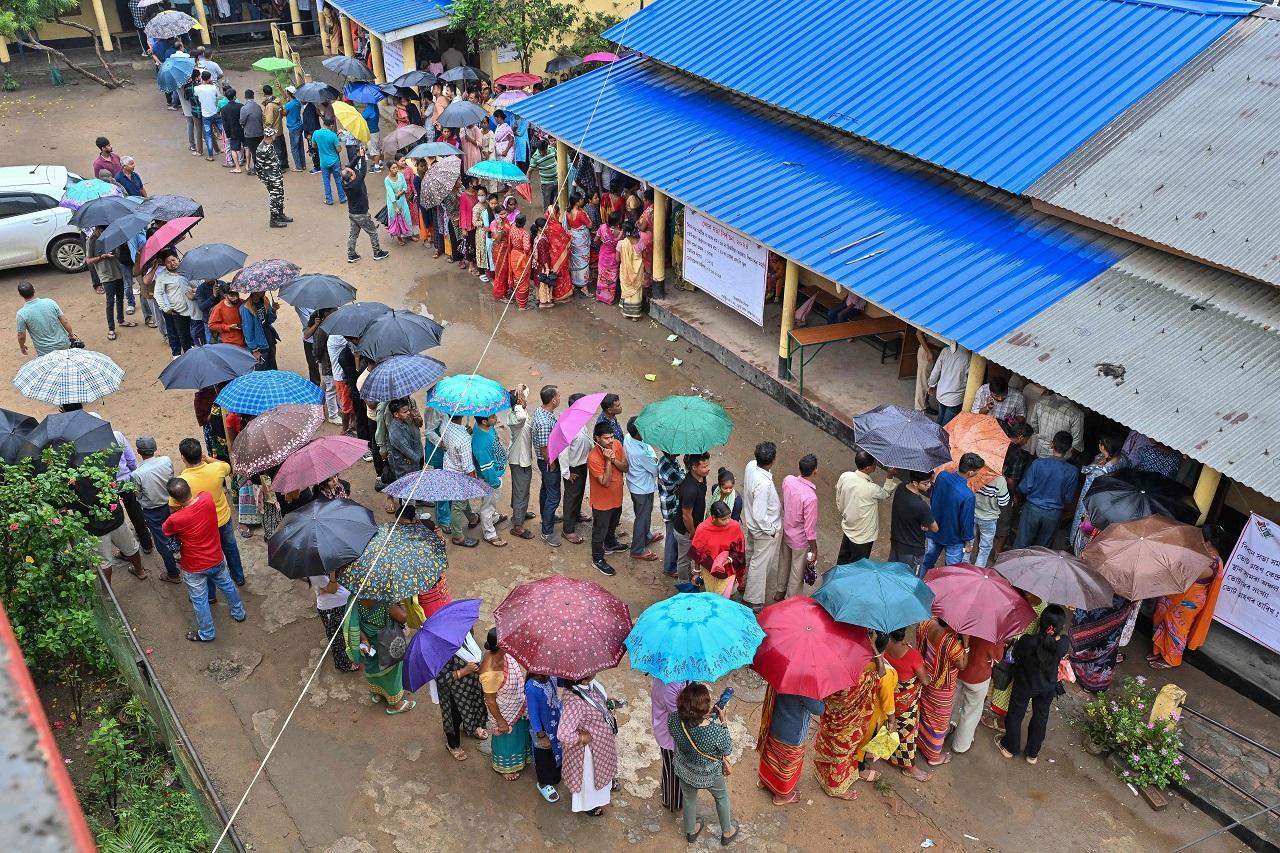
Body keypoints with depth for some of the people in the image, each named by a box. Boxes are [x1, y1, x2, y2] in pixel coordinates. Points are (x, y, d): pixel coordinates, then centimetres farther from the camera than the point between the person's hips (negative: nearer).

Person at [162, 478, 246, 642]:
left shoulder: (175, 519, -34)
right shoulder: (207, 498, -23)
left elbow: (165, 530, -7)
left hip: (194, 568, -4)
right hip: (217, 559, 4)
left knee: (200, 601, 20)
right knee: (227, 586, 30)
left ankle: (206, 633, 40)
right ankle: (239, 613, 53)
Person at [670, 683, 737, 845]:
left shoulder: (674, 720, -32)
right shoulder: (716, 732, -42)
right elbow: (728, 750, -19)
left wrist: (708, 713, -8)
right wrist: (722, 721, -14)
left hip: (684, 771, 3)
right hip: (709, 775, -2)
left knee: (689, 799, 33)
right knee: (722, 797, 31)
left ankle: (691, 831, 59)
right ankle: (727, 833, 55)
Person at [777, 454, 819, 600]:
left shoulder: (788, 480, -18)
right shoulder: (810, 497, -37)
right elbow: (810, 528, -26)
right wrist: (814, 550, -12)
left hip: (786, 532, 6)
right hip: (800, 539, -6)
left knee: (785, 562, 29)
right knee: (797, 572, 18)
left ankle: (779, 592, 50)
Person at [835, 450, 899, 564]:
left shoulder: (844, 477, -17)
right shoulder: (871, 488, -34)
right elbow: (885, 493, -9)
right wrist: (890, 477, -10)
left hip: (847, 528, 6)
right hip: (863, 536, -6)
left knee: (842, 561, 28)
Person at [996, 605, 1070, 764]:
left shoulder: (1028, 641, -38)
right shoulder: (1064, 643, -29)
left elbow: (1015, 655, -16)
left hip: (1025, 684, -2)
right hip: (1048, 687, 2)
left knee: (1016, 714, 23)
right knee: (1040, 717, 25)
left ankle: (1010, 747, 43)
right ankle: (1032, 753, 43)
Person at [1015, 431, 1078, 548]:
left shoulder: (1038, 463, -20)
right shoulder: (1073, 471, -15)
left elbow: (1024, 488, -13)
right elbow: (1068, 498, -4)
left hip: (1032, 509, -1)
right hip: (1053, 514, 1)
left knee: (1022, 544, 15)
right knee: (1043, 547, 19)